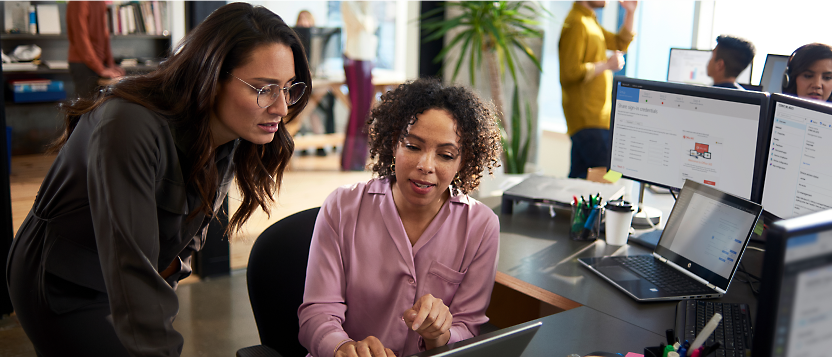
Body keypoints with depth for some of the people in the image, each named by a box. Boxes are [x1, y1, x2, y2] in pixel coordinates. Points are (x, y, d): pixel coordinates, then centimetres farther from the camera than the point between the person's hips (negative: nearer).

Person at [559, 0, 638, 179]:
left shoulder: (590, 21, 20)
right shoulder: (576, 24, -14)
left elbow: (620, 43, 28)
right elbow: (570, 72, -22)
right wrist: (607, 65, -13)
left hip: (596, 116, 10)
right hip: (587, 119, -10)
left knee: (578, 177, 10)